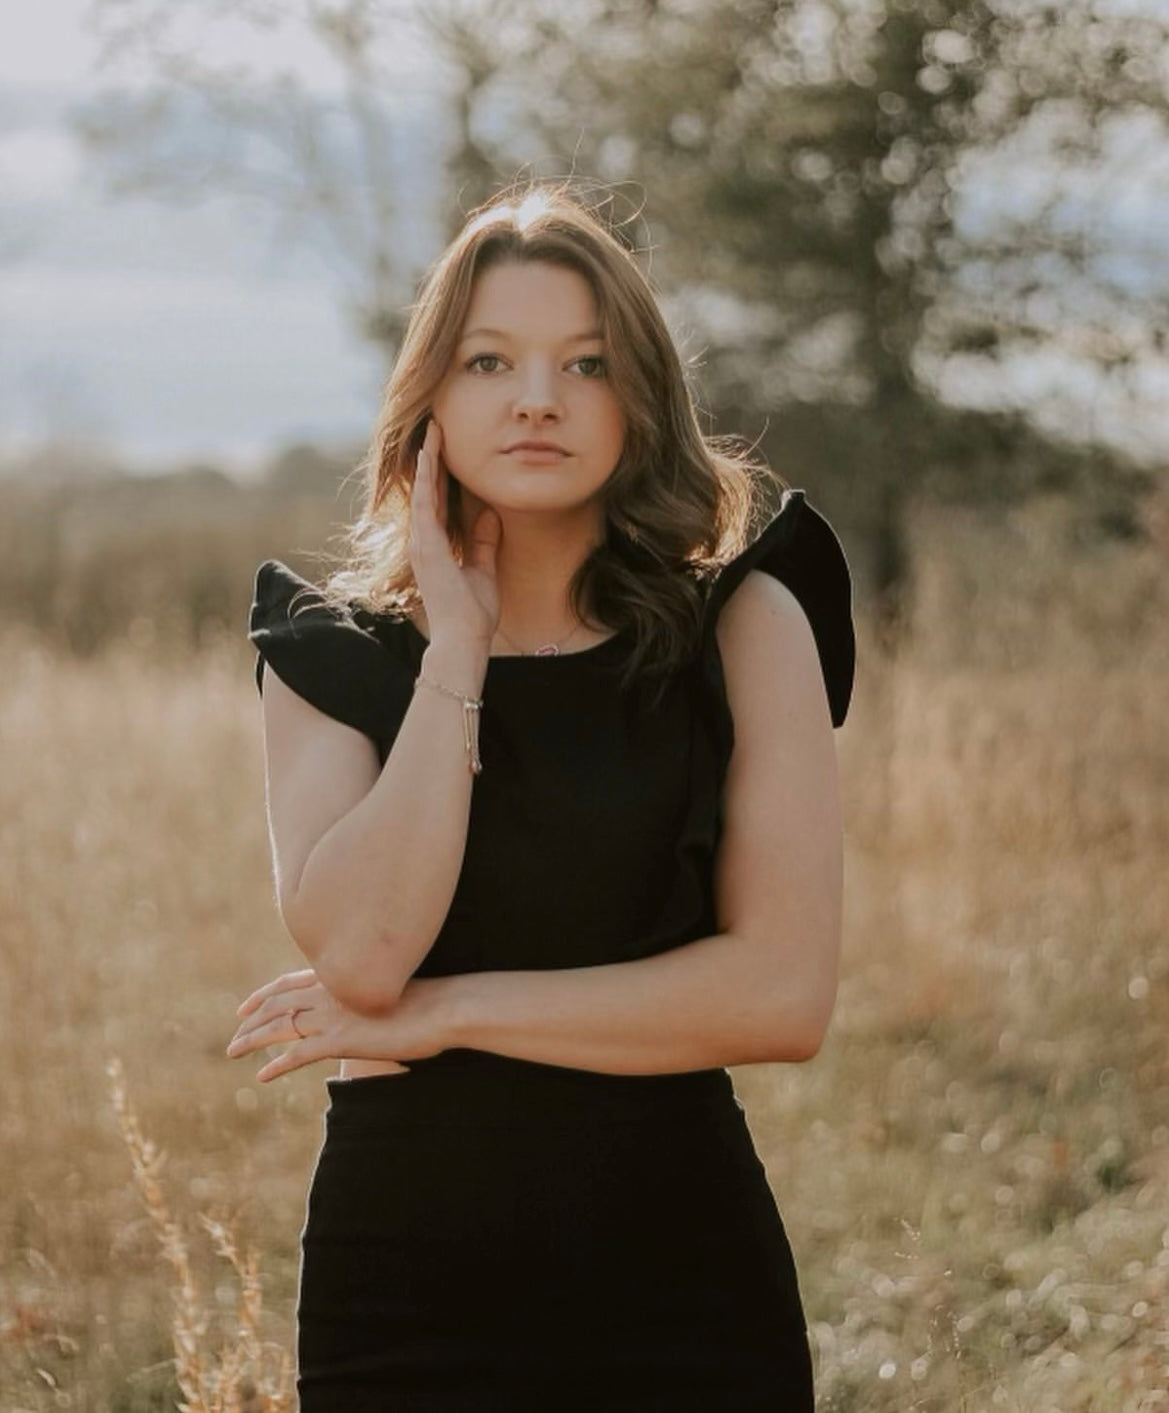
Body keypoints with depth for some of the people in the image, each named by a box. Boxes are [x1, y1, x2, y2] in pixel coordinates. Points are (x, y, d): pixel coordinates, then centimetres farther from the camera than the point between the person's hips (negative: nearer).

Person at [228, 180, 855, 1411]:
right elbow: (359, 953, -15)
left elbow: (786, 991, -12)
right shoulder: (337, 659, 1)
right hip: (405, 1275, 1)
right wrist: (457, 651, -13)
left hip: (679, 1275, -1)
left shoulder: (742, 628, -3)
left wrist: (448, 1012, -13)